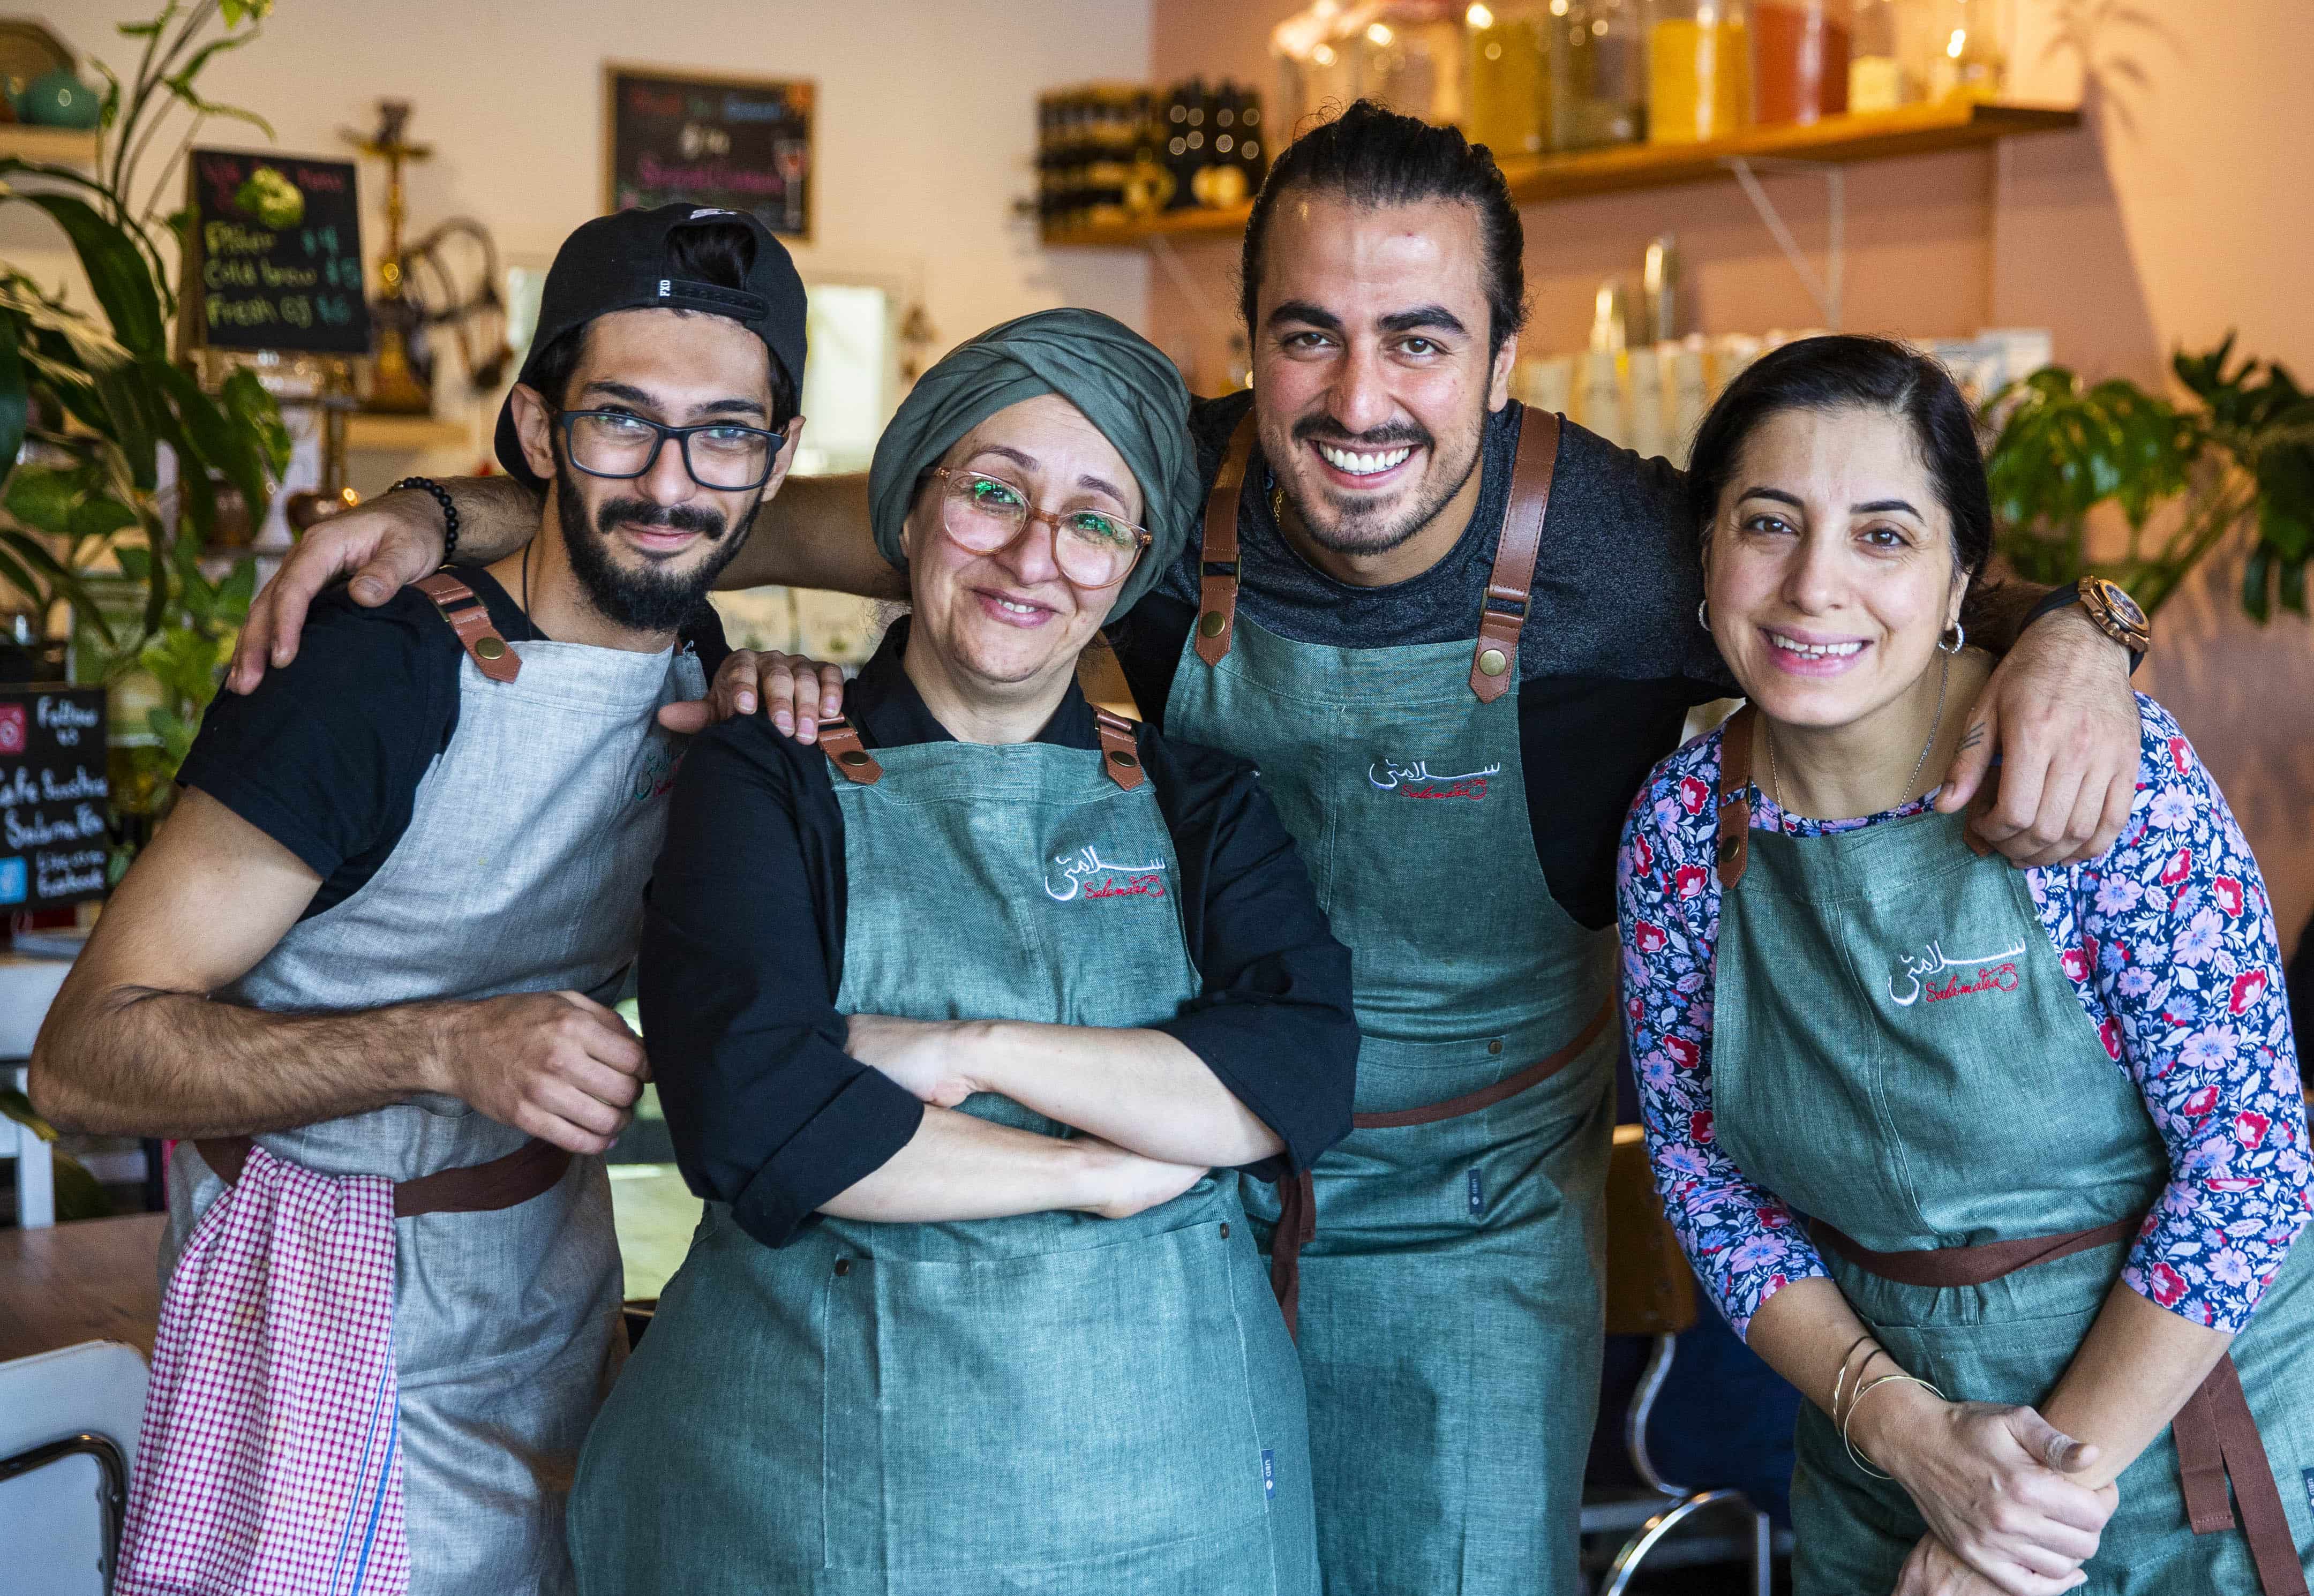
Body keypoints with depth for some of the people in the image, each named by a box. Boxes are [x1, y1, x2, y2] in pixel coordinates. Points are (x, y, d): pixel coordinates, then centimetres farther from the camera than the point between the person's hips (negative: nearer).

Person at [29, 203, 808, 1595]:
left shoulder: (706, 671, -2)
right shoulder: (376, 672, -23)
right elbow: (85, 1057, -23)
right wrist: (449, 1047, -37)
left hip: (555, 1295, 6)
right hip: (342, 1324, -6)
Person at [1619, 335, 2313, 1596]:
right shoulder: (1679, 826, -9)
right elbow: (1708, 1177, -2)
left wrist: (2070, 1479, -17)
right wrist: (1906, 1429, -14)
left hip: (2181, 1427, -3)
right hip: (1883, 1456, 3)